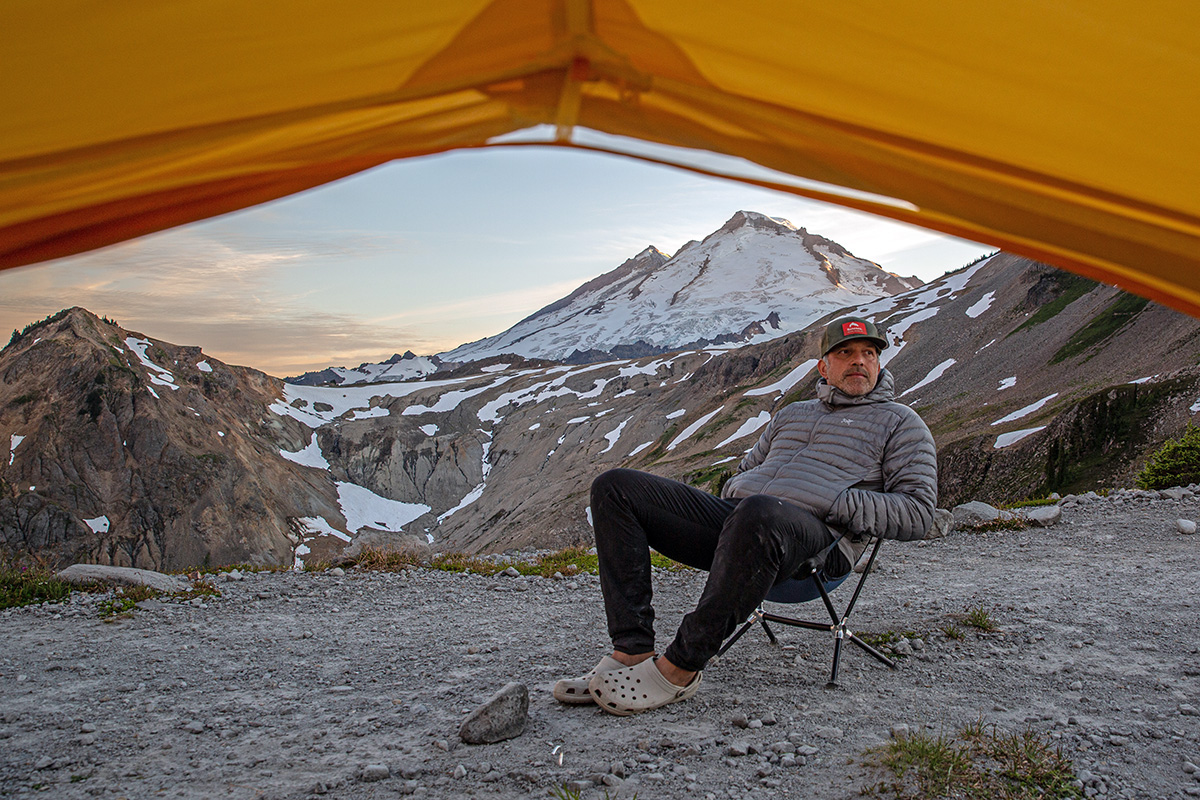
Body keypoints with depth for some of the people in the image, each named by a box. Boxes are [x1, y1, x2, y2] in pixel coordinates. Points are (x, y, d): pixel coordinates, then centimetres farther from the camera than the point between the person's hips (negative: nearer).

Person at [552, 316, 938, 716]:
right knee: (616, 487, -10)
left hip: (817, 536, -6)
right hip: (735, 515, 6)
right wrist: (733, 493, 13)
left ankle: (679, 668, -30)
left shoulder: (899, 422, 17)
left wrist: (833, 502, -8)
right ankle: (632, 651, -20)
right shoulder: (791, 414, 33)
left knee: (758, 514, -44)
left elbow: (918, 512, 5)